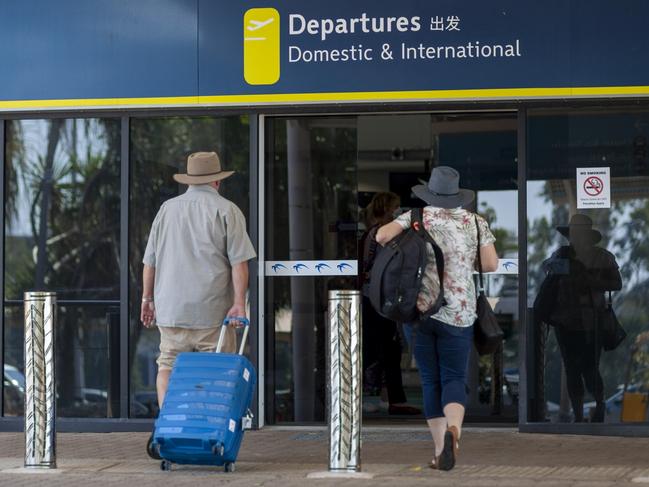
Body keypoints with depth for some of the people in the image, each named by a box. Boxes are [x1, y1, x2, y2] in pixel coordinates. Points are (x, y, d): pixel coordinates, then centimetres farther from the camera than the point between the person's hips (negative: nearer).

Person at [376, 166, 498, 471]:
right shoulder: (475, 222, 3)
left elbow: (382, 236, -12)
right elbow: (491, 265, -2)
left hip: (418, 309, 0)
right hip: (458, 314, 0)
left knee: (430, 380, 10)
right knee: (454, 378, 6)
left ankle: (440, 450, 6)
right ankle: (453, 429, -24)